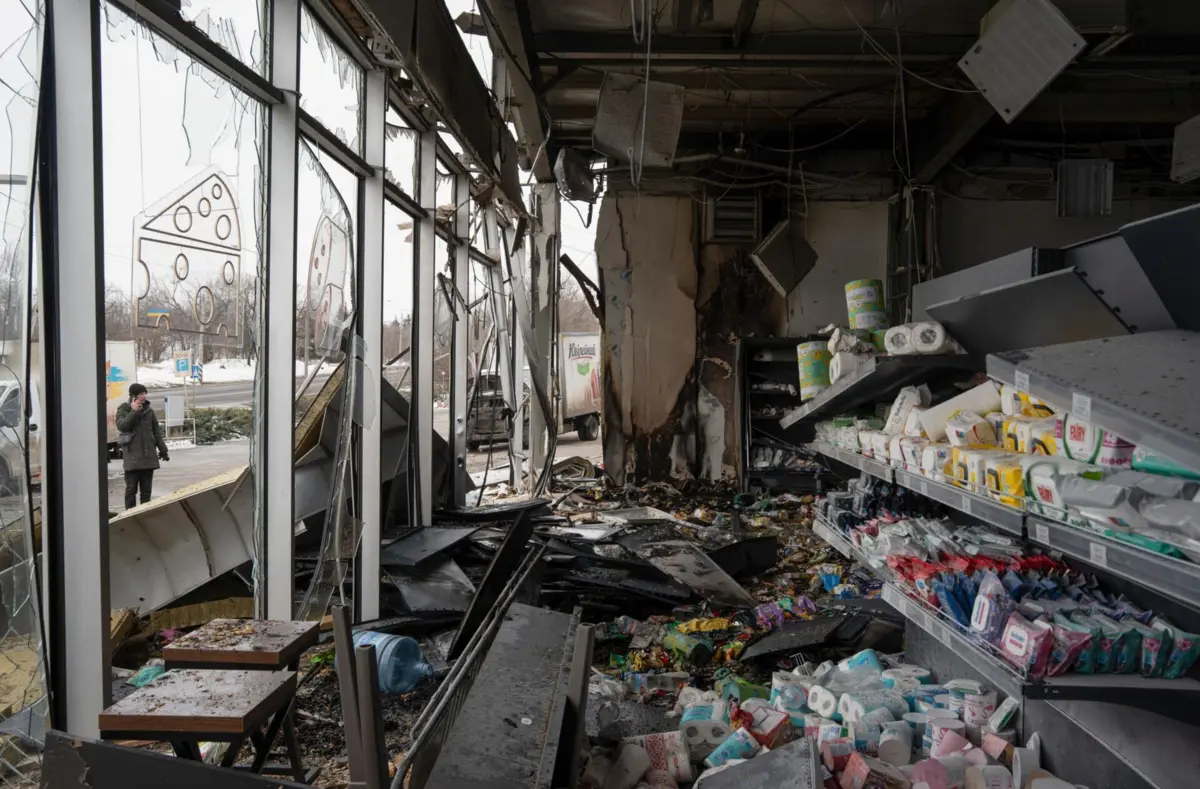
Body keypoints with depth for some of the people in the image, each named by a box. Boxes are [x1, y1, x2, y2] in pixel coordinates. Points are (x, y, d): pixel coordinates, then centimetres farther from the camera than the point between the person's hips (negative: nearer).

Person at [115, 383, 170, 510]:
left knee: (146, 488, 9)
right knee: (131, 488, -2)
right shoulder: (123, 409, 1)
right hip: (132, 455, -3)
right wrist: (134, 412, -19)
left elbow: (157, 432, 14)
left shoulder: (149, 410, 10)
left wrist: (163, 450, 12)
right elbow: (121, 426, -15)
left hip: (148, 455, 4)